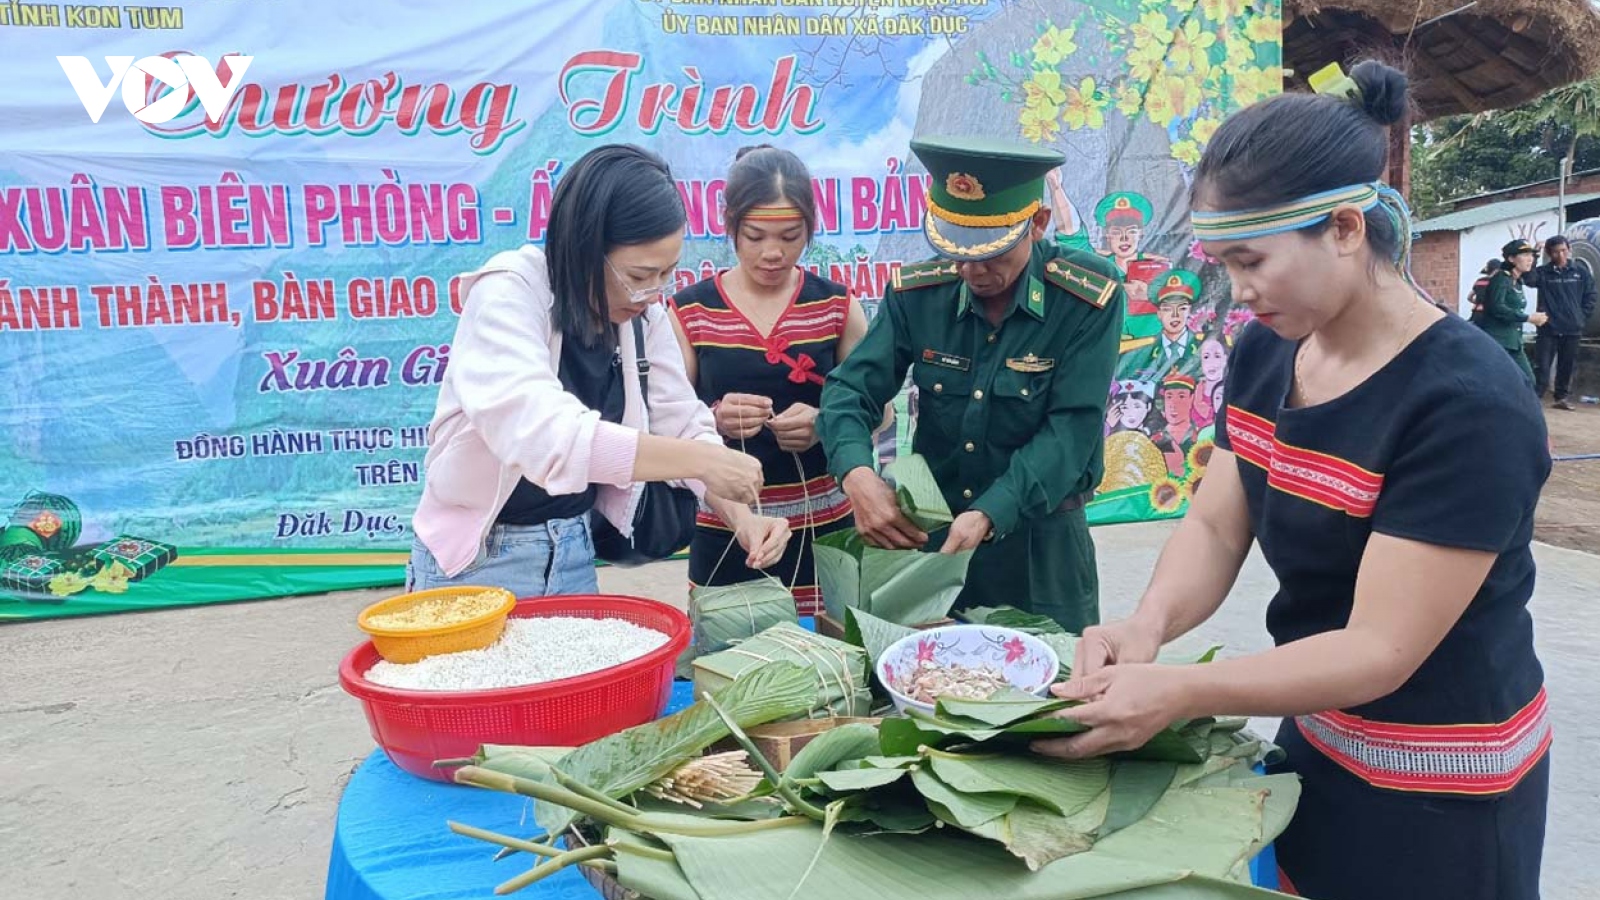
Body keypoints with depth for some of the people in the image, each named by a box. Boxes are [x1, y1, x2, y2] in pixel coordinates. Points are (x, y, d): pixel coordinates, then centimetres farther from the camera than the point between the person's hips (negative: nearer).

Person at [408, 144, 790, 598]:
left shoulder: (645, 317, -4)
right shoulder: (508, 294, -22)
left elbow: (684, 424, -3)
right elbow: (538, 432, -36)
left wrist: (742, 516, -18)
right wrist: (697, 459, -35)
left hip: (575, 550, 5)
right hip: (477, 558, -5)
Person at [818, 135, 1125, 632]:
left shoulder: (1089, 295, -15)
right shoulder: (917, 291, -7)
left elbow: (1072, 429, -19)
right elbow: (850, 389, -7)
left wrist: (989, 515, -30)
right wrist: (857, 474, -27)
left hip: (1040, 540, -2)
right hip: (926, 530, 3)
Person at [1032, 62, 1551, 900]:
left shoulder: (1469, 404, -27)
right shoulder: (1264, 354, -5)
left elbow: (1381, 650, -28)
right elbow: (1215, 525, -5)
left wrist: (1177, 691, -36)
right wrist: (1147, 626, -24)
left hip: (1437, 790, -6)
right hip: (1315, 739, 6)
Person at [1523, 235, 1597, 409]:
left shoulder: (1581, 273, 6)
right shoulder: (1543, 272, 0)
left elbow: (1590, 298, 11)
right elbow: (1528, 279, -20)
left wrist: (1582, 318, 3)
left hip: (1572, 330, 3)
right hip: (1548, 329, -3)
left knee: (1567, 366, 10)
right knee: (1542, 366, -5)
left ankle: (1561, 398, 20)